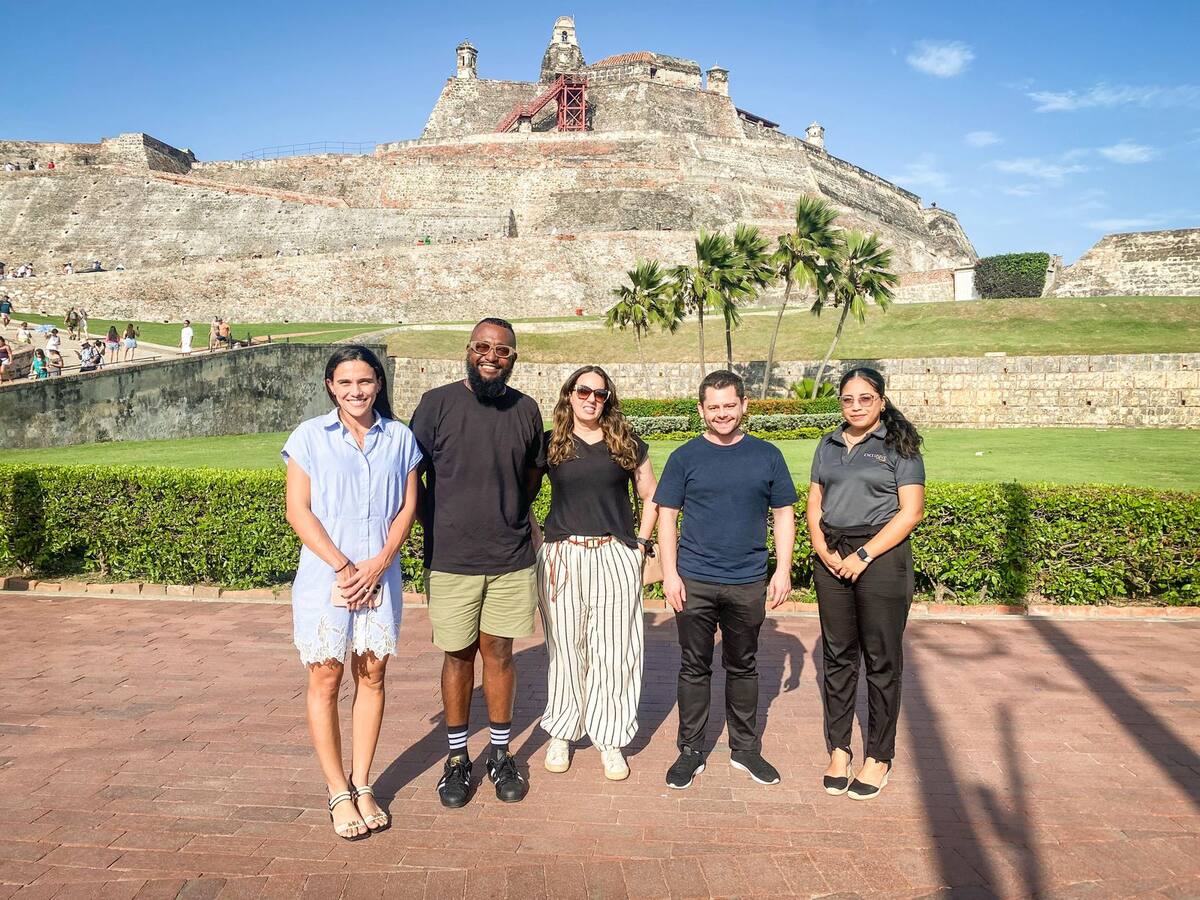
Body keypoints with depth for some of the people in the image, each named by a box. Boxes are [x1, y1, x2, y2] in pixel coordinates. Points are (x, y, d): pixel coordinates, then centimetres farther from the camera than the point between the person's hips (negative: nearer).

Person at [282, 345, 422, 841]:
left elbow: (407, 508, 3)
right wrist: (344, 566, -12)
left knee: (372, 676, 8)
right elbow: (299, 511, -5)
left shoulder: (400, 438, 4)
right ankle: (339, 793, 17)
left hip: (381, 576, 2)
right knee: (326, 680, 4)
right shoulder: (309, 436, -1)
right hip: (325, 575, -2)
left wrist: (377, 565, -10)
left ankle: (362, 785, 22)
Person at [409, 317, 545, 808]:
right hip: (450, 559, -2)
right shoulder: (437, 403, -6)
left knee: (498, 653, 11)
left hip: (511, 558, 2)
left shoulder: (526, 409, 2)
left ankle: (500, 754, 27)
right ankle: (457, 756, 26)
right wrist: (440, 528, 0)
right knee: (458, 655, 9)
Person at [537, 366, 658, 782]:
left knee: (613, 650, 4)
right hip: (562, 557, 0)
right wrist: (534, 543, 0)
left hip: (615, 557, 0)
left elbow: (650, 497, 12)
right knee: (565, 647, 7)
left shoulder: (627, 444, 5)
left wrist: (640, 542, 3)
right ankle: (560, 734, 24)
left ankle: (610, 741, 17)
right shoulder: (549, 444, 4)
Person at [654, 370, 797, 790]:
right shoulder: (685, 457, 0)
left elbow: (783, 515, 7)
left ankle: (745, 748, 30)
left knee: (743, 668, 15)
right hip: (694, 582, -1)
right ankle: (691, 751, 22)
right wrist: (670, 573, -6)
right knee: (694, 668, 9)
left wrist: (783, 570, 1)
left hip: (748, 584, 1)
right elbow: (667, 517, 0)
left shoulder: (767, 456, 3)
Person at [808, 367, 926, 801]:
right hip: (832, 558, 4)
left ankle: (878, 757, 17)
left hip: (881, 557, -4)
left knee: (882, 660, 4)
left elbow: (910, 512, -8)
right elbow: (814, 502, 12)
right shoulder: (829, 445, 13)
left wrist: (864, 555, -15)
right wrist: (821, 547, -6)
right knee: (837, 656, 10)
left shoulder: (899, 447, -2)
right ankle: (839, 748, 22)